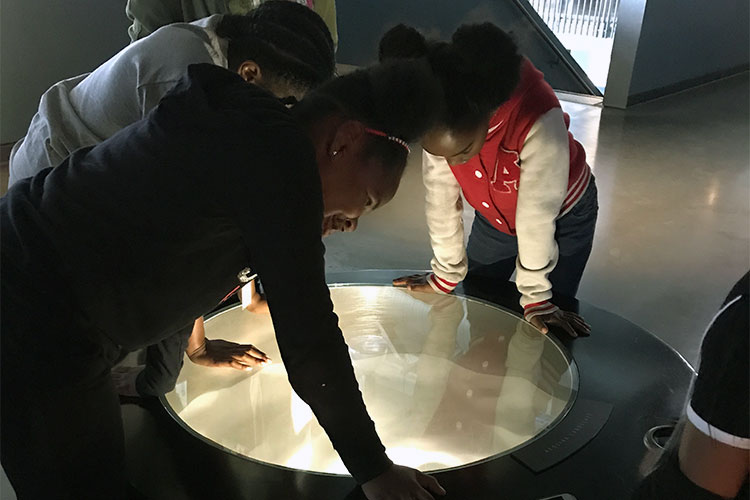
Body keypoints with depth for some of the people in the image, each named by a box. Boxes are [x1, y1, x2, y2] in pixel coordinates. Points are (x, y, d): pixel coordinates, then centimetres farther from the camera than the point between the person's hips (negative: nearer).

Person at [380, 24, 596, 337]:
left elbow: (537, 217, -33)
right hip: (495, 217, 4)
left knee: (546, 335, 1)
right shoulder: (440, 126, -30)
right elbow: (440, 200, -20)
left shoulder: (539, 120, -43)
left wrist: (535, 299, -21)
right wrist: (447, 275, -9)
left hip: (564, 215, -3)